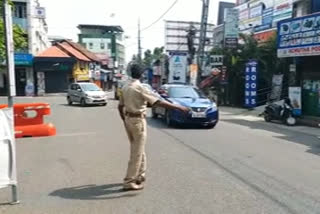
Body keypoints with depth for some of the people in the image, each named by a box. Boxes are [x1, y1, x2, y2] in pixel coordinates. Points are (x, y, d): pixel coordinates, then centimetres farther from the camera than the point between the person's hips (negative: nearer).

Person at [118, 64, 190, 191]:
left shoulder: (125, 87, 8)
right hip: (138, 120, -8)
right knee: (137, 152, -1)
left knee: (137, 149, 19)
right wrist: (178, 107, -19)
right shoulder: (140, 88, -17)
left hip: (128, 119, 9)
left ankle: (140, 175, 29)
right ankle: (129, 182, 4)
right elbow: (159, 102, -22)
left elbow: (120, 106, 13)